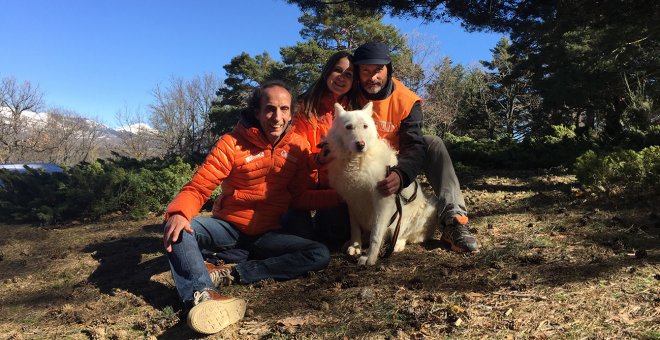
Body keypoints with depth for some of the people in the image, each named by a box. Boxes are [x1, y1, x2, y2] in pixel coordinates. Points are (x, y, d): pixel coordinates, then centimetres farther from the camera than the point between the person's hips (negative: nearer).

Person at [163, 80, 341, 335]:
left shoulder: (297, 147, -1)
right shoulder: (232, 143, -10)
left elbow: (299, 197, 0)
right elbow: (197, 188, -14)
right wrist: (179, 213, -37)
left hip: (267, 234, 2)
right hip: (227, 228, -2)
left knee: (321, 255, -21)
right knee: (177, 228, -27)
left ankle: (228, 274, -28)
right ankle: (203, 293, -50)